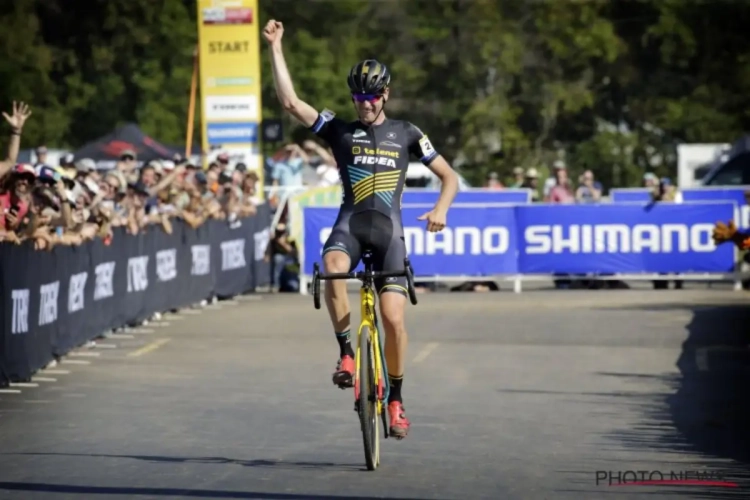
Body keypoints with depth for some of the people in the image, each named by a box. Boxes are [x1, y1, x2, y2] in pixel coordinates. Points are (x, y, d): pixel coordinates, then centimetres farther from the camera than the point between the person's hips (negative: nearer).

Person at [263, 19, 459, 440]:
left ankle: (396, 399, 7)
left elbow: (449, 176, 14)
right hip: (351, 221, 0)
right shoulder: (340, 130, 11)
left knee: (393, 317, -11)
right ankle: (346, 352, -21)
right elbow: (289, 100, 2)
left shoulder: (406, 134, 12)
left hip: (389, 228, 0)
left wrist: (441, 208, -7)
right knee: (332, 267, -36)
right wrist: (276, 47, -2)